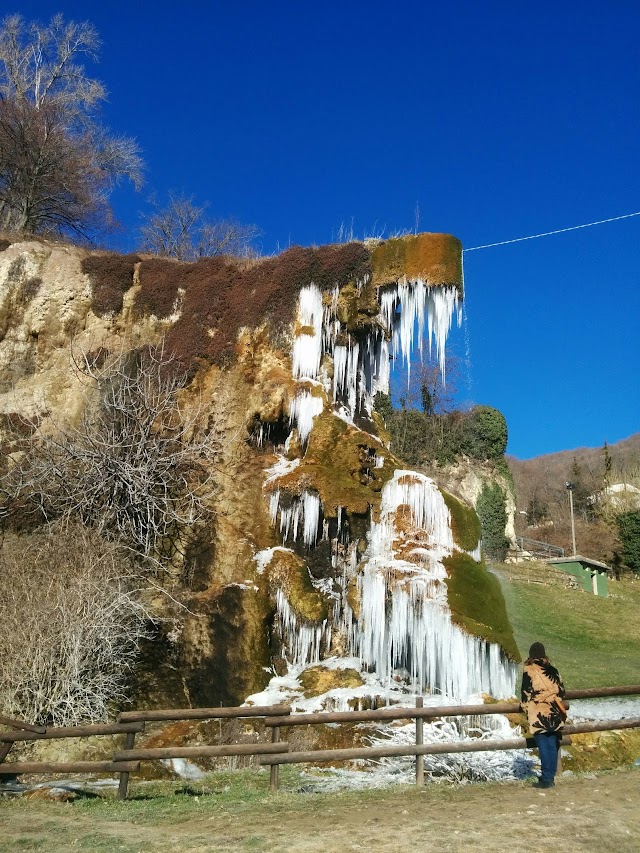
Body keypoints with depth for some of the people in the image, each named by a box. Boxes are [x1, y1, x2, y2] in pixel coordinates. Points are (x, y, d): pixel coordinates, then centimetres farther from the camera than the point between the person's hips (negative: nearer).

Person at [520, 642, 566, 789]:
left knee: (543, 746, -2)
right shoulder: (552, 670, 7)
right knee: (552, 745, 9)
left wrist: (525, 706, 5)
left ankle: (546, 779, -2)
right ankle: (550, 777, 14)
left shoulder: (528, 670, -6)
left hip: (538, 714, -4)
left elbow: (526, 691, -6)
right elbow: (561, 690, 8)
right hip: (554, 713, 4)